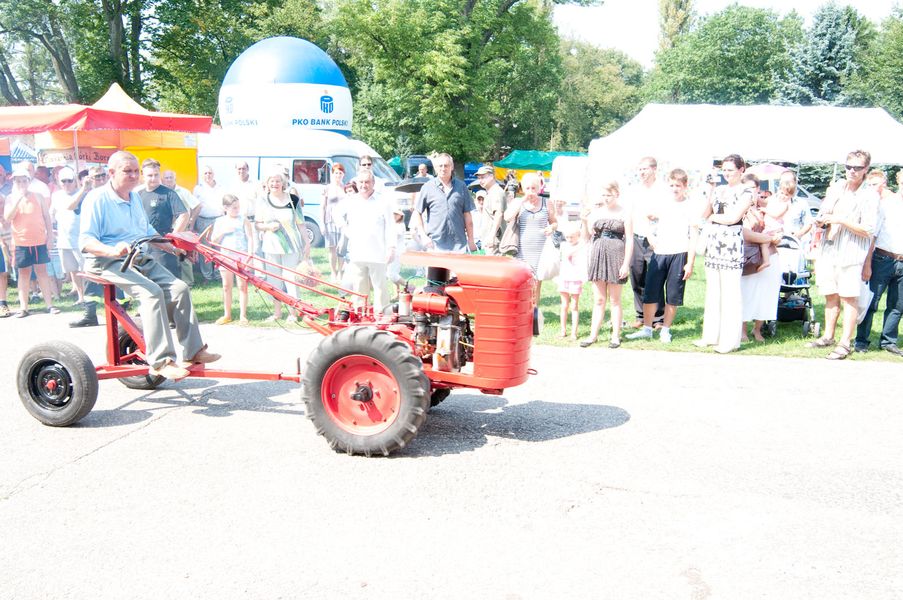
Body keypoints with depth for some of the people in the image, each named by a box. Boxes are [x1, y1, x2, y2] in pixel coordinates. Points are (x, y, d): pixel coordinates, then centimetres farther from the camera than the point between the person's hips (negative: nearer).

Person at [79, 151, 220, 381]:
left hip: (142, 260, 8)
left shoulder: (135, 198, 19)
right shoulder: (97, 199, -7)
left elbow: (148, 231, 33)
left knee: (179, 288, -13)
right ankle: (161, 361, -32)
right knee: (152, 292, -31)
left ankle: (193, 351, -10)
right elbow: (86, 241, -15)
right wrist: (112, 250, -33)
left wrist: (172, 247, 23)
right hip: (109, 262, -8)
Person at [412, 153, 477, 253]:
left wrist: (471, 240, 8)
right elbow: (417, 213, 7)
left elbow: (467, 215, 10)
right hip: (435, 244, -1)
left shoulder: (461, 186, 8)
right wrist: (423, 236, -3)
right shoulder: (428, 187, 4)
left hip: (459, 244, 1)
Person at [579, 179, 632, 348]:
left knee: (615, 300, 6)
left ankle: (615, 336, 15)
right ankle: (593, 335, 14)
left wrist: (626, 264, -10)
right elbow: (587, 237, 8)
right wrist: (585, 222, -10)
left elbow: (629, 240, -4)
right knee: (598, 299, 9)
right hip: (598, 255, 3)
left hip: (616, 256, -3)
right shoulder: (595, 212, 5)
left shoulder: (625, 213, -3)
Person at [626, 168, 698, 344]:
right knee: (650, 292, 2)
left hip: (679, 254, -3)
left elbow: (694, 237, -2)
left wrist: (690, 263, -8)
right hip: (659, 253, 3)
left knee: (673, 296, 3)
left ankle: (665, 330, 14)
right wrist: (650, 237, 13)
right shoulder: (662, 205, 11)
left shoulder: (690, 208, 1)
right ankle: (646, 328, 12)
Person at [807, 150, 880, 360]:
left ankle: (845, 344, -2)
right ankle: (828, 336, 25)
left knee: (849, 297, -5)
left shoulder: (869, 196, -7)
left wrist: (841, 220, -19)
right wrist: (821, 221, -3)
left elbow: (868, 230, -12)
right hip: (829, 249, 6)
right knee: (831, 295, 14)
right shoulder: (835, 188, 11)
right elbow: (822, 214, 20)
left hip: (851, 253, -6)